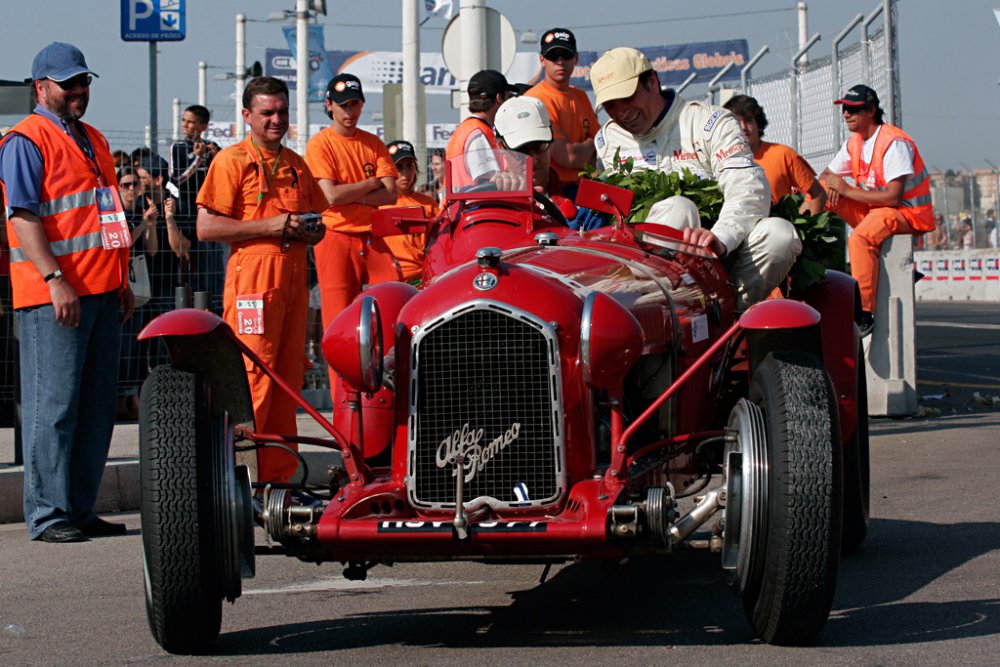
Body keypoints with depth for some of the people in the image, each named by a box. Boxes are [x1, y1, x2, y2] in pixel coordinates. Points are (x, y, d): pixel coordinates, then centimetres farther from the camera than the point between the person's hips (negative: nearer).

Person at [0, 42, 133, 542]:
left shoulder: (93, 140, 20)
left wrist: (120, 281, 20)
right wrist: (54, 280, -21)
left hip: (102, 293, 8)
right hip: (54, 295, -8)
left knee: (96, 407, 9)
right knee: (53, 405, -6)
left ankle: (81, 509, 16)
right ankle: (47, 515, -2)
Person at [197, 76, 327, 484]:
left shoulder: (297, 165, 19)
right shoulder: (231, 161, -2)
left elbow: (314, 219, 30)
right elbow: (206, 227, -9)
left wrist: (310, 232, 5)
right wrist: (270, 226, -15)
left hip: (293, 278, 7)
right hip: (252, 278, -7)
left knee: (289, 379, 7)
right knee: (254, 379, -11)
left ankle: (278, 474, 14)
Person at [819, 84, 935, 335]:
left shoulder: (894, 142, -18)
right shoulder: (854, 142, 8)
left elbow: (893, 196, -25)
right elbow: (826, 176, 15)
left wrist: (846, 190, -19)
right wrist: (831, 186, -11)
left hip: (908, 213, -9)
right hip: (872, 209, 9)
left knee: (860, 237, -36)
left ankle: (865, 312, -35)